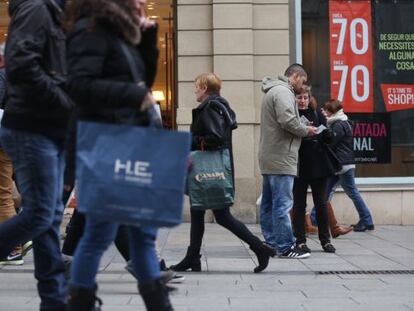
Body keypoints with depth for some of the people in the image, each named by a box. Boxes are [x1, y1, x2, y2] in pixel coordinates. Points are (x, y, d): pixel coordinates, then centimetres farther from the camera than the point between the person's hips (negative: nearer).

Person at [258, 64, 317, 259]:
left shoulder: (273, 91, 22)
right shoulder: (283, 92, -11)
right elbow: (287, 121, -23)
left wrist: (303, 128, 11)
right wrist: (306, 130, -7)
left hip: (269, 157, 11)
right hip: (281, 158, -11)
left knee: (268, 203, 12)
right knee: (282, 204, -8)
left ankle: (272, 243, 19)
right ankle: (285, 247, -7)